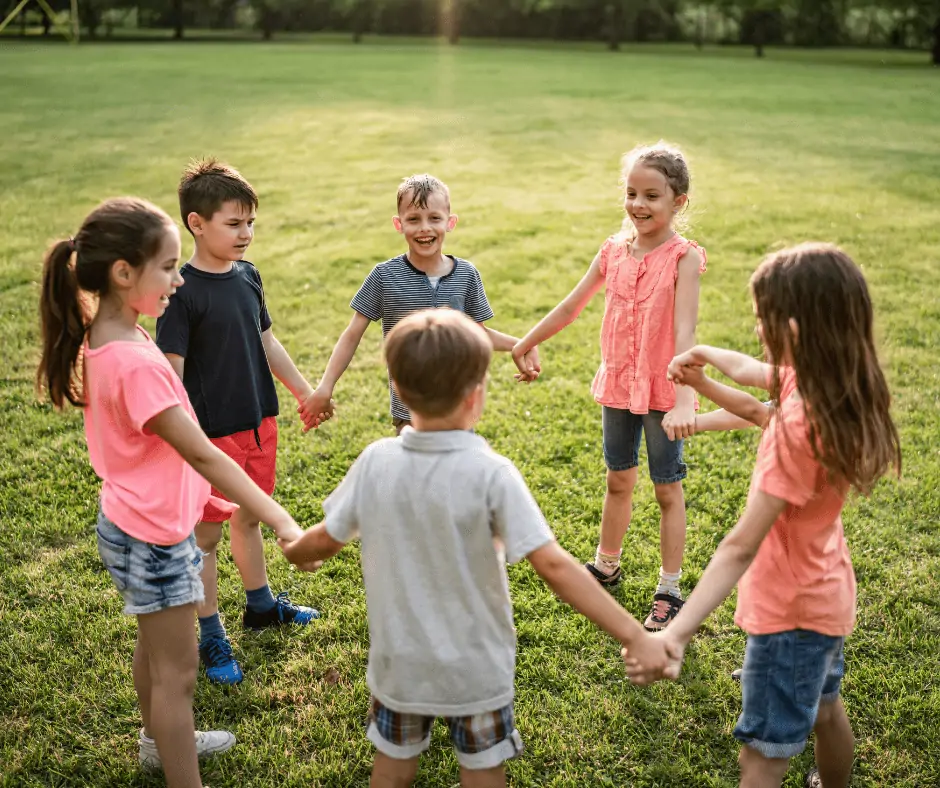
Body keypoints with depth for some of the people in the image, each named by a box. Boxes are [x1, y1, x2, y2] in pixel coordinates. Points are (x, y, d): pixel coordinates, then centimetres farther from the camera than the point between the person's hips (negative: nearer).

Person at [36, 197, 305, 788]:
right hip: (154, 537, -10)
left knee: (155, 645, 28)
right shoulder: (136, 363, -31)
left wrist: (195, 493, 18)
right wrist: (282, 521, -30)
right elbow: (202, 454, -31)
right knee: (178, 672, 4)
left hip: (135, 523, 10)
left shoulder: (102, 339, -2)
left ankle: (161, 740, 50)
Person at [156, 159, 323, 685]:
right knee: (207, 532, 8)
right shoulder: (183, 292, -17)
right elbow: (171, 370, -18)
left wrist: (305, 393, 19)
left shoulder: (248, 276, 3)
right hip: (213, 433, -7)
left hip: (260, 422, 7)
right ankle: (212, 636, 22)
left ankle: (261, 604, 42)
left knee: (250, 517, 23)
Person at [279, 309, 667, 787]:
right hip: (475, 667, -3)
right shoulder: (490, 473, -24)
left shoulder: (376, 462, -13)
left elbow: (327, 539, 1)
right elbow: (553, 566, -28)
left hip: (399, 662, 3)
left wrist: (295, 553, 24)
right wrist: (635, 637, -23)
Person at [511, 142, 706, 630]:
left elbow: (685, 333, -26)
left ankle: (669, 591, 20)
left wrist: (684, 400, -36)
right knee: (618, 481, 20)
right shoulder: (615, 251, 1)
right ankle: (605, 567, 38)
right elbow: (572, 306, 11)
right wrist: (525, 344, 18)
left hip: (662, 391, -5)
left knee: (667, 489, 8)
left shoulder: (684, 258, -15)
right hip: (617, 385, 5)